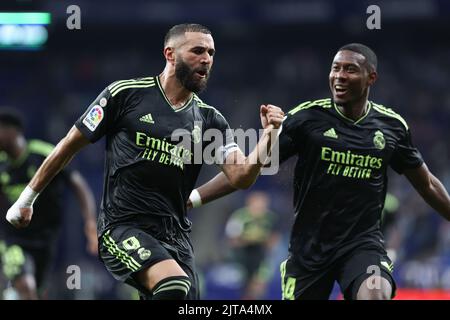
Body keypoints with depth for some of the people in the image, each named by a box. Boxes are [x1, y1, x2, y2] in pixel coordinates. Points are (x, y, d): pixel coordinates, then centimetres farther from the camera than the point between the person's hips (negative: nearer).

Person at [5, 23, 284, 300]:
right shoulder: (124, 94, -1)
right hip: (123, 226, -6)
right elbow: (70, 145, 7)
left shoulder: (209, 119, 9)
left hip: (175, 234, 6)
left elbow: (241, 178, -2)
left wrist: (268, 137, -19)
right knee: (176, 288, -31)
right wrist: (27, 198, 12)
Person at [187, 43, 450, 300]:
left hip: (363, 244, 0)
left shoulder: (392, 126, 2)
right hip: (310, 248, 0)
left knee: (375, 294, -30)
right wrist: (194, 198, -12)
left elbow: (427, 185, 17)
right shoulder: (307, 118, -5)